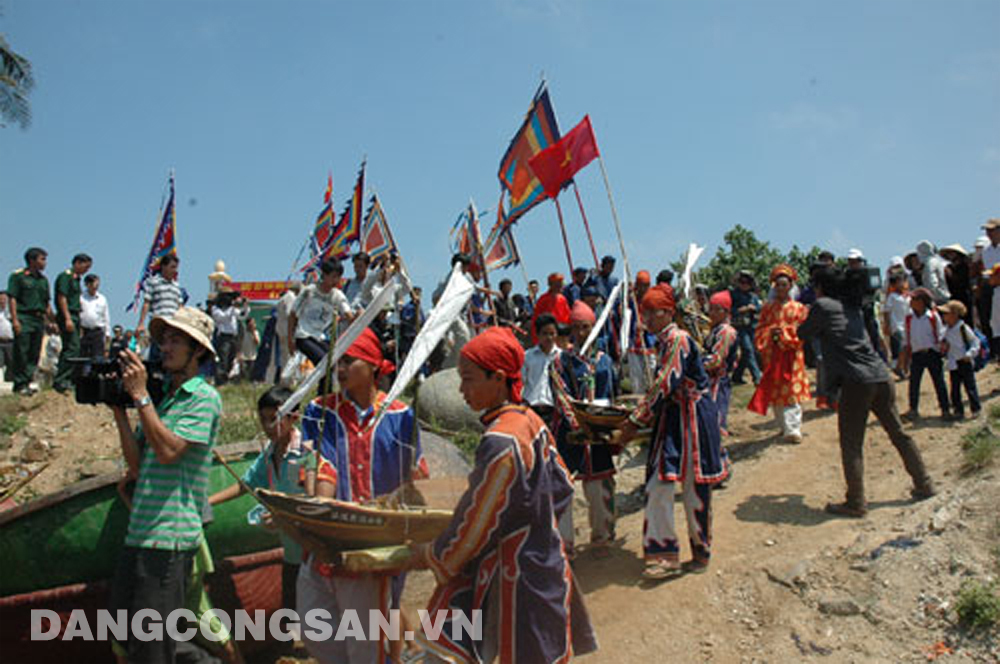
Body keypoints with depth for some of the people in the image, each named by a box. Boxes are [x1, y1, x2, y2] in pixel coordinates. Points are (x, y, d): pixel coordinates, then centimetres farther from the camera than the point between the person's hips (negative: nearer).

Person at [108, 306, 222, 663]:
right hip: (139, 533, 8)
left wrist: (139, 395, -14)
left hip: (170, 536, -8)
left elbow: (169, 451, -19)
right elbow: (137, 467, 10)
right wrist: (119, 410, 6)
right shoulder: (160, 397, 16)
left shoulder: (204, 397, -6)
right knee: (124, 635, 15)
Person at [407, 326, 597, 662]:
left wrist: (431, 557, -3)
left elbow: (476, 527, -18)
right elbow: (562, 489, 11)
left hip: (520, 579, -8)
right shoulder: (530, 420, 0)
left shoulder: (500, 444, -26)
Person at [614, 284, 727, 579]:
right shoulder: (664, 341, 12)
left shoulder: (678, 339, -17)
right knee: (658, 484, 3)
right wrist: (639, 417, 16)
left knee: (694, 488, 4)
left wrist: (634, 424, -20)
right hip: (672, 418, 9)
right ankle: (666, 555, 9)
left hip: (693, 418, -9)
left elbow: (663, 386, -22)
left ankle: (701, 553, 21)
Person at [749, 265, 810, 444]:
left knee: (792, 392, -9)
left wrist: (785, 333, -15)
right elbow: (759, 332, 9)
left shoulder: (799, 308, 4)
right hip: (772, 356, 3)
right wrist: (770, 333, -11)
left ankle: (794, 429, -8)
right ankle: (784, 426, 17)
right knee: (775, 393, 5)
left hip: (791, 356, -3)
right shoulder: (767, 308, 11)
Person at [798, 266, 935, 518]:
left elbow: (803, 333, 8)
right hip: (882, 377, 7)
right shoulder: (853, 306, 18)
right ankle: (924, 485, 27)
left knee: (851, 445, -1)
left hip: (856, 381, -7)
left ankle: (856, 503, -1)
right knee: (899, 434, 18)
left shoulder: (822, 306, -2)